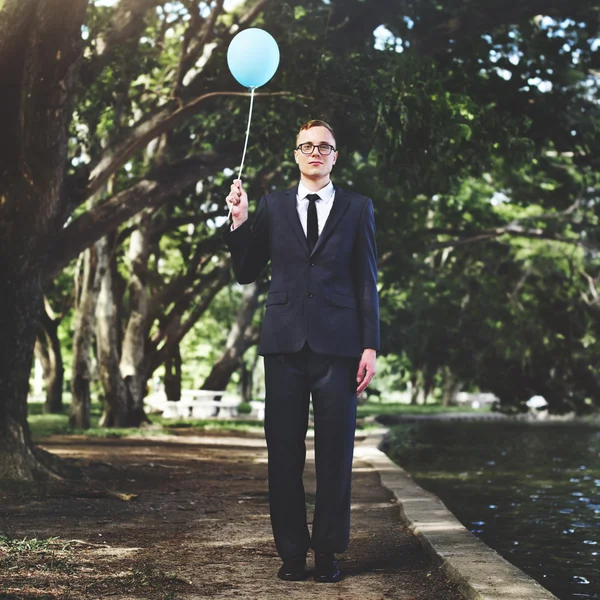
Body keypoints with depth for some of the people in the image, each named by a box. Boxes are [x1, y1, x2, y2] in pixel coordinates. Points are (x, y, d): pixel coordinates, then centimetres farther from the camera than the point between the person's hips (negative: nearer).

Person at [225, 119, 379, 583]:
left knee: (335, 452, 1)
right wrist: (239, 222, -2)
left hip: (337, 344, -1)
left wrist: (370, 346, -1)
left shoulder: (357, 209, 9)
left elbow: (366, 282, 6)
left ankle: (328, 550, 10)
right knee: (284, 452, 2)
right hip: (285, 341, 1)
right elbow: (246, 273, 11)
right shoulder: (273, 206, 12)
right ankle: (292, 551, 10)